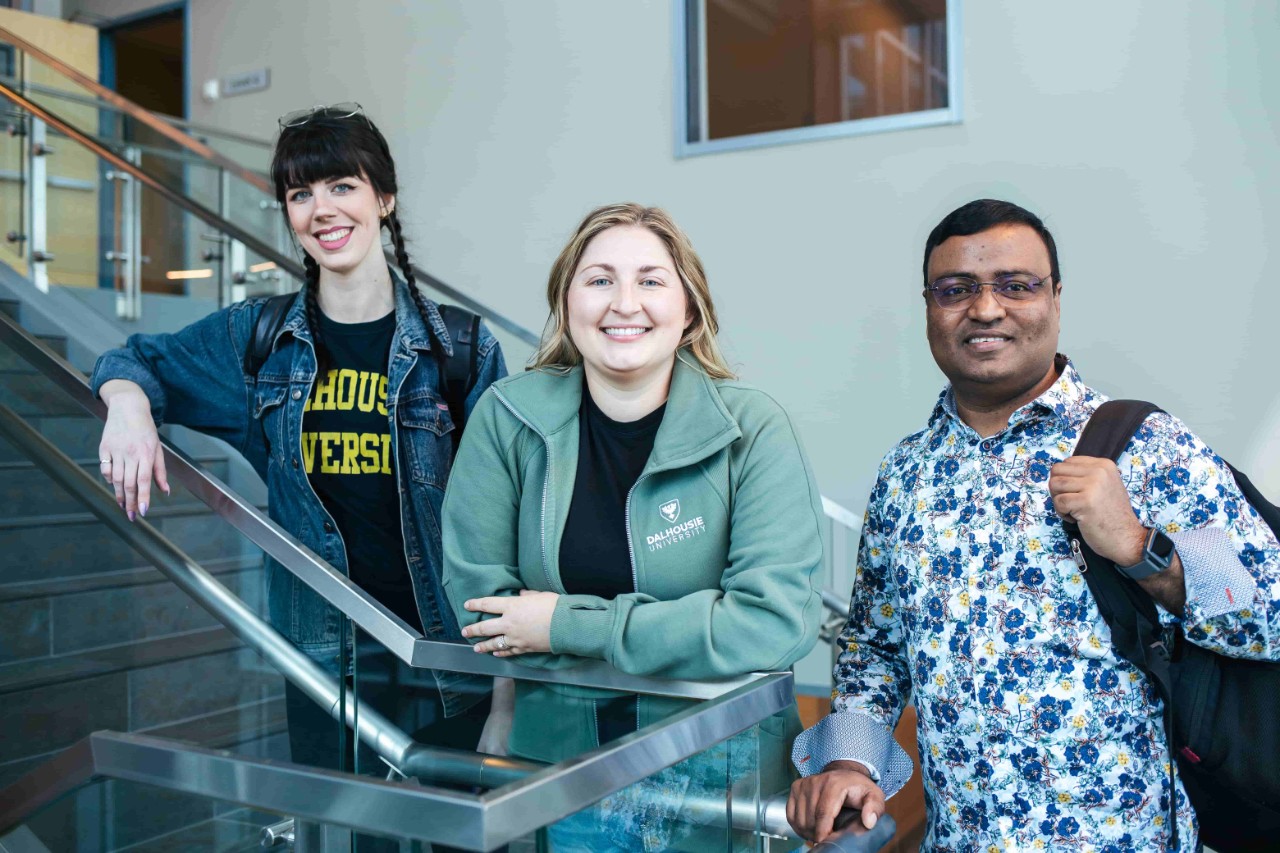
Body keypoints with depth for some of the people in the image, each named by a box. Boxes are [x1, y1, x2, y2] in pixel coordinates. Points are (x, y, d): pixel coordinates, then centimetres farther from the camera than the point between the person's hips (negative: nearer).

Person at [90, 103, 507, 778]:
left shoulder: (460, 348, -4)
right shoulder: (257, 338, 2)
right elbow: (133, 361, 18)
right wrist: (128, 401, -7)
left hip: (448, 655, -1)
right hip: (322, 658, 2)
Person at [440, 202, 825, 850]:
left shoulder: (751, 428, -14)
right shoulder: (508, 417, -8)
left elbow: (776, 619, -23)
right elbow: (476, 598, -10)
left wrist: (567, 626, -20)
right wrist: (688, 629, -16)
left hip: (720, 775, -1)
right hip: (558, 766, 1)